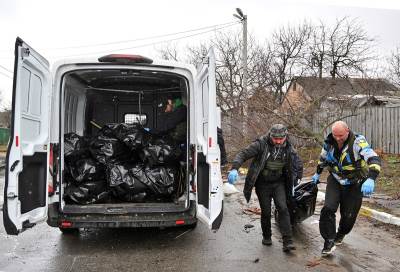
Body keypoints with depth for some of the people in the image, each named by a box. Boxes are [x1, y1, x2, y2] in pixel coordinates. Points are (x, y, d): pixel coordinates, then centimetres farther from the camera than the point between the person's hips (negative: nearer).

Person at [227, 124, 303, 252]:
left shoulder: (289, 149, -3)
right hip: (262, 184, -2)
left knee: (282, 208, -13)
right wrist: (234, 168, -37)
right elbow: (243, 154, -22)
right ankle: (266, 237, 28)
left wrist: (296, 181, 12)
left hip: (279, 183, 2)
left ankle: (287, 241, -9)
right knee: (266, 211, 5)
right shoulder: (261, 144, -16)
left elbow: (298, 165, 13)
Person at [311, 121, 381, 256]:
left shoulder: (358, 142, -25)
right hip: (335, 181, 3)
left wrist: (371, 179, -52)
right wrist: (317, 174, 24)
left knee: (349, 215, 8)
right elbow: (322, 158, 13)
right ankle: (329, 241, -4)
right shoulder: (329, 142, -8)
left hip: (354, 184, -3)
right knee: (328, 209, -16)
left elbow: (374, 159, -37)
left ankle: (340, 234, 40)